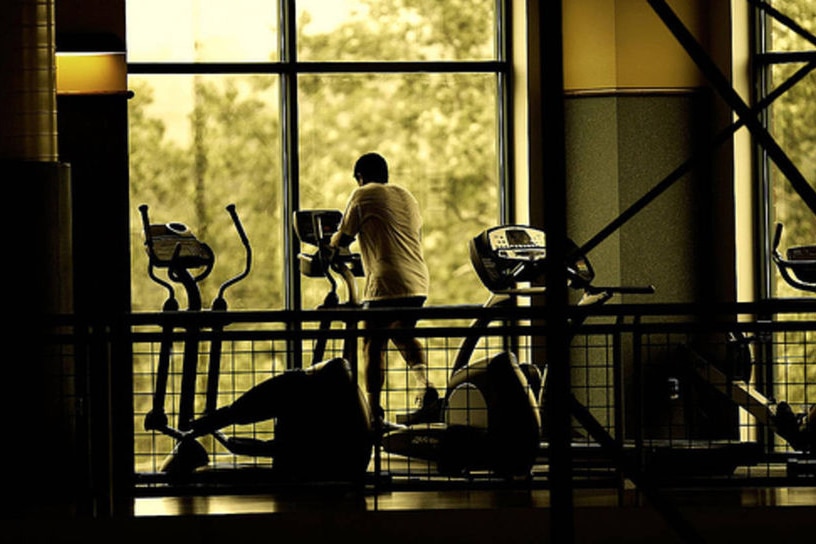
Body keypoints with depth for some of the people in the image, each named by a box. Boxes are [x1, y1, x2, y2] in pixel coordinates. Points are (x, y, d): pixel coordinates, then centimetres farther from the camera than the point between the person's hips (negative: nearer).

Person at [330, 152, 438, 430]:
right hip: (418, 283, 7)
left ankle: (374, 412, -6)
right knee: (402, 334, 25)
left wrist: (332, 242, 27)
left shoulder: (363, 196, 1)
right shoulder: (406, 196, 20)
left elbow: (342, 240, 5)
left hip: (386, 284, -7)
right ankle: (426, 386, 3)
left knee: (374, 344, 1)